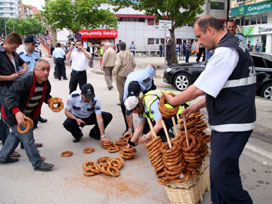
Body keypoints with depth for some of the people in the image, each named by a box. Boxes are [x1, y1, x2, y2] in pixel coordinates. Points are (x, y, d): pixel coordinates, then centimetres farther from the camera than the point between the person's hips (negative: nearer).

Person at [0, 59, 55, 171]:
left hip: (26, 113, 10)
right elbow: (10, 97, -35)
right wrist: (17, 112, -49)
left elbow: (45, 95, 13)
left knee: (16, 134, 25)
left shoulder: (45, 83, -5)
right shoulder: (24, 80, -31)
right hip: (13, 113, -10)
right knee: (27, 137, -8)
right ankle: (37, 163, 3)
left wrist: (50, 100, -11)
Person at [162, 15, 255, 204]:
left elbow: (199, 89, -20)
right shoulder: (234, 45, 16)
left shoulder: (225, 51, -19)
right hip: (228, 122, 10)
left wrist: (173, 101, -5)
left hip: (232, 125, -10)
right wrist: (199, 105, 17)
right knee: (218, 171, 18)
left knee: (222, 174, -2)